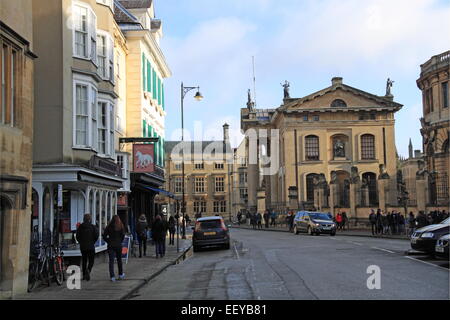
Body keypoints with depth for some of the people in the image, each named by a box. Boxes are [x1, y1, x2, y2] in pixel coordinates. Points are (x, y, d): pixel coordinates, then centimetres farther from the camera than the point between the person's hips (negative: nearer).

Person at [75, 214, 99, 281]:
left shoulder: (80, 227, 0)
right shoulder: (93, 227, -6)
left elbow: (77, 236, 0)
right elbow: (96, 235, -10)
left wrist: (81, 242, 14)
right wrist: (93, 242, 7)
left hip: (82, 246, 3)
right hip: (91, 246, -3)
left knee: (84, 260, 14)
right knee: (91, 260, 3)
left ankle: (84, 275, 15)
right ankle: (88, 270, -25)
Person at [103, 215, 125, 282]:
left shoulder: (109, 227, -1)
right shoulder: (121, 226, -3)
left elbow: (104, 236, -5)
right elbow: (123, 236, -11)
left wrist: (109, 242, 5)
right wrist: (120, 241, 2)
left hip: (111, 246, 0)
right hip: (118, 246, 0)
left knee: (111, 261, 0)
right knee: (119, 260, 16)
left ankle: (112, 276, -8)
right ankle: (121, 274, 27)